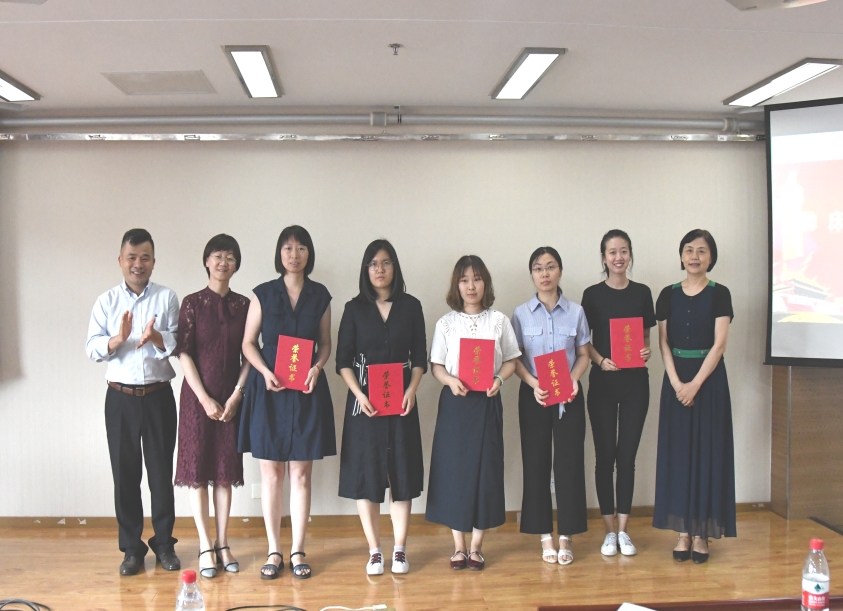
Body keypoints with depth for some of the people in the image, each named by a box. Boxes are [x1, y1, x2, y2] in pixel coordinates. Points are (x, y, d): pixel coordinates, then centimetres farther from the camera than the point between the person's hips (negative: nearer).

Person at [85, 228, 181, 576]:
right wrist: (118, 338, -21)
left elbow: (180, 345, -6)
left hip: (159, 396, -1)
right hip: (120, 398, 1)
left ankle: (164, 544, 20)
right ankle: (131, 548, 18)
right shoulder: (106, 301, 4)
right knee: (125, 473, 6)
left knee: (161, 471, 6)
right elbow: (92, 348, -2)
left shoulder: (167, 298, 0)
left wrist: (156, 337, -25)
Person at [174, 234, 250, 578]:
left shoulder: (243, 305, 4)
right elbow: (184, 354, -6)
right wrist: (205, 398, -11)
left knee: (225, 470, 7)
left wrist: (236, 395, -6)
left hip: (231, 397, 2)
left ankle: (223, 543, 16)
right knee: (198, 468, 1)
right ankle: (206, 547, 8)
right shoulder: (192, 304, -2)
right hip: (198, 396, -2)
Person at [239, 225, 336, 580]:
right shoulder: (263, 294, 3)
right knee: (271, 473, 4)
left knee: (301, 473, 4)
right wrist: (266, 372, -13)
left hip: (307, 391, 1)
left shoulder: (320, 296, 6)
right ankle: (274, 552, 16)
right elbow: (248, 343, 3)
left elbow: (325, 343, 10)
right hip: (269, 391, 0)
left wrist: (317, 368, -10)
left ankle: (297, 552, 15)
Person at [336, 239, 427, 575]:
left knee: (402, 473, 3)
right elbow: (343, 359, 1)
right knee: (365, 474, 1)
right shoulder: (355, 308, 4)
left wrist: (411, 390, -11)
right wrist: (359, 394, -14)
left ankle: (399, 550, 13)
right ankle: (374, 551, 12)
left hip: (401, 400, 0)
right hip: (364, 400, 0)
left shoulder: (411, 306, 5)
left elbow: (420, 356, 5)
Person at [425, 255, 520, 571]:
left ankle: (476, 545, 15)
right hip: (454, 402, 0)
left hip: (487, 402, 0)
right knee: (454, 469, 2)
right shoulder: (446, 323, 4)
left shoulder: (498, 320, 4)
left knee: (486, 468, 2)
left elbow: (511, 360, 6)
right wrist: (450, 380, -17)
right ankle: (459, 546, 15)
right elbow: (436, 365, 3)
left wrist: (499, 379, -13)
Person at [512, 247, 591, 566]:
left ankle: (566, 536, 12)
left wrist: (574, 379, -14)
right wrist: (534, 384, -17)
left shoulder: (576, 312, 3)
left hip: (569, 396, 0)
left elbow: (583, 355, 6)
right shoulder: (521, 313, 2)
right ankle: (545, 535, 14)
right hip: (534, 396, 0)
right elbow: (514, 359, 0)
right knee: (536, 463, 3)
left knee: (569, 462, 1)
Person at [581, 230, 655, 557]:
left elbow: (646, 336, 11)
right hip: (603, 382, -1)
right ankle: (609, 530, 14)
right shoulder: (592, 294, 0)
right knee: (604, 455, 4)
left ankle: (624, 530, 15)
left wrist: (646, 352, -9)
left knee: (627, 455, 6)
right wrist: (600, 360, -16)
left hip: (635, 381, 1)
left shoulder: (642, 293, 6)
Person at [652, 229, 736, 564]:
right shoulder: (668, 295, 6)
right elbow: (663, 343, 2)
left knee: (707, 451, 1)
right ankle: (683, 531, 11)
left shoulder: (719, 294, -1)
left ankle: (702, 533, 9)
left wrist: (695, 383, -15)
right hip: (676, 380, 2)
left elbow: (719, 343, -8)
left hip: (709, 379, -2)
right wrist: (676, 382, -10)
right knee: (678, 451, 4)